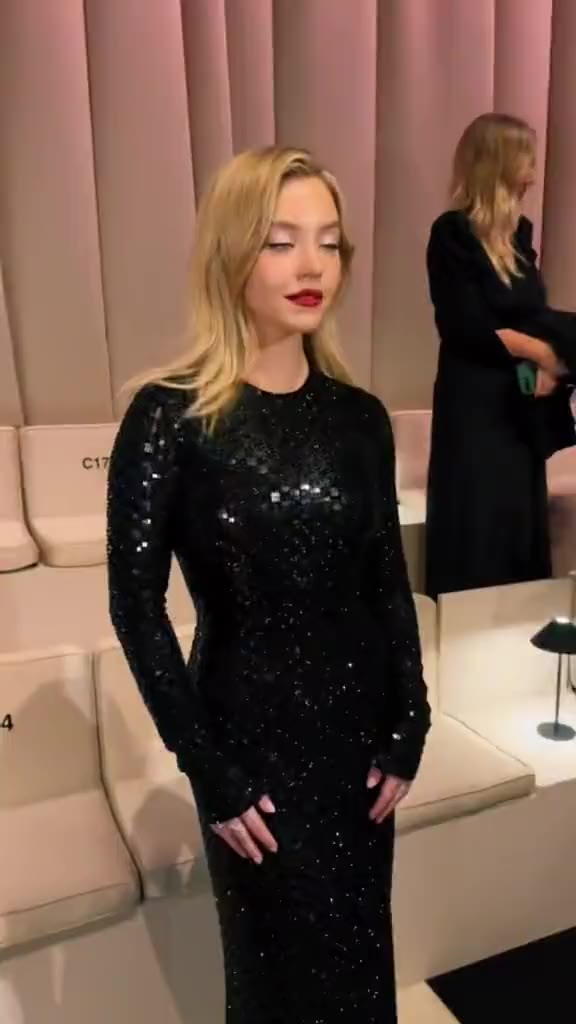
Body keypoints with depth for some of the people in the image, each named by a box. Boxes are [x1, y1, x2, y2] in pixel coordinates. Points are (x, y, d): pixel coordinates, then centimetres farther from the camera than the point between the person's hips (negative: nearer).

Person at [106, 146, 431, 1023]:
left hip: (359, 725, 4)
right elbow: (136, 607, -13)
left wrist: (408, 726, 1)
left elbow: (389, 582, 4)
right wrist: (207, 768, -12)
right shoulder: (172, 414, -14)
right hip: (250, 732, -3)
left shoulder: (360, 416, -1)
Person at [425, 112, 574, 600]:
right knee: (478, 539, -1)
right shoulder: (453, 234, -10)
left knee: (522, 525, 13)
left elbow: (533, 315, 9)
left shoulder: (520, 232, 11)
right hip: (475, 406, -7)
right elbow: (465, 329, -16)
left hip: (522, 406, 7)